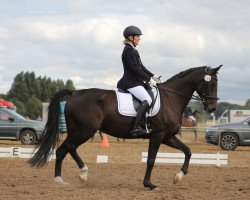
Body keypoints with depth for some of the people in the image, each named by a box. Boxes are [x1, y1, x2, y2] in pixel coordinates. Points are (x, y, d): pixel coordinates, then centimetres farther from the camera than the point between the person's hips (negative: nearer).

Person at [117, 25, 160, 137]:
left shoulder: (133, 50, 19)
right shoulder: (128, 50, -12)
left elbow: (141, 67, 22)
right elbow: (135, 69, -18)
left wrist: (153, 76, 12)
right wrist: (149, 79, -15)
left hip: (136, 81, 11)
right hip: (131, 83, -11)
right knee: (147, 100, -25)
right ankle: (136, 128, -31)